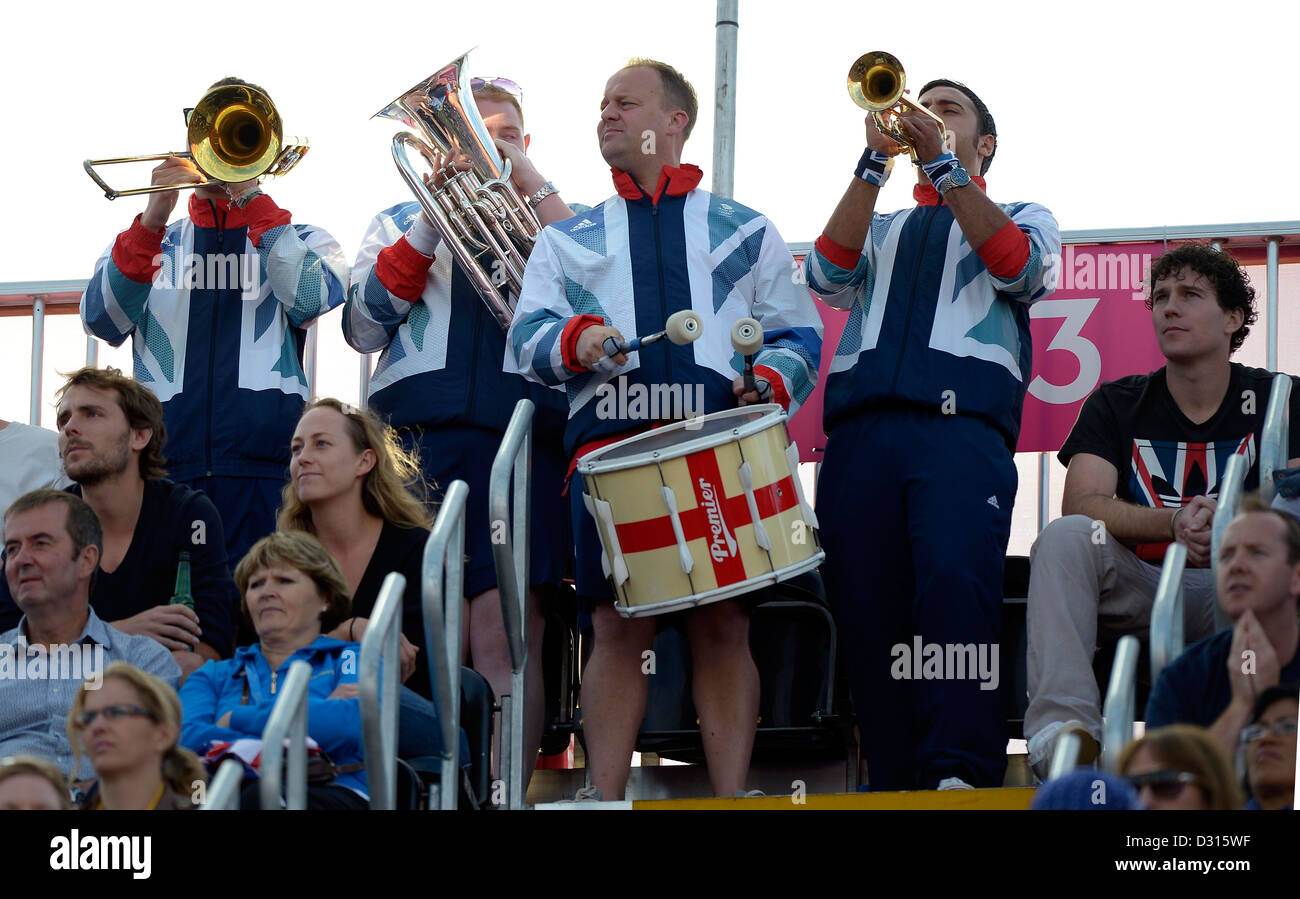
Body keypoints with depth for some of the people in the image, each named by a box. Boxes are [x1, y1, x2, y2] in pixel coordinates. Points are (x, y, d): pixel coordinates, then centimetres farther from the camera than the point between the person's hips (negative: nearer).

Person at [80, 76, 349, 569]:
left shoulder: (302, 242, 17)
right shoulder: (151, 242, 20)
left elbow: (309, 300, -7)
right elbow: (103, 322, 1)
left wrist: (251, 196, -6)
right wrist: (153, 220, -11)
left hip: (263, 471, -1)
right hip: (165, 468, 1)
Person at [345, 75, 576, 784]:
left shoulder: (547, 225, 23)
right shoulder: (399, 223, 24)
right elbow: (364, 327, 8)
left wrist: (532, 184, -1)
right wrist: (430, 224, 0)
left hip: (523, 439, -1)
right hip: (417, 436, 1)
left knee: (505, 634, -13)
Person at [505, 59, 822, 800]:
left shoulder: (746, 232, 20)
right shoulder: (568, 240, 22)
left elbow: (799, 336, 15)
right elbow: (525, 338, 10)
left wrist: (772, 379, -7)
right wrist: (574, 341, -12)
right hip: (610, 447, 0)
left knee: (724, 626, -6)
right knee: (620, 628, -7)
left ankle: (732, 798, -6)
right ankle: (606, 801, -6)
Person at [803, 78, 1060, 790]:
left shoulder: (1022, 217, 27)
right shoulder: (880, 230, 35)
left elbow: (1022, 269, 2)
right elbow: (828, 274, 12)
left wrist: (942, 162, 0)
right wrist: (877, 162, 5)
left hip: (961, 428, -4)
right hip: (860, 431, 4)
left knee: (955, 579, -27)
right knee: (865, 603, -10)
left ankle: (960, 772, -34)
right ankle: (893, 785, -10)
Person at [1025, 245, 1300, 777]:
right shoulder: (1116, 406, 8)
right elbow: (1081, 504, -8)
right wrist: (1175, 524, -27)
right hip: (1137, 589, 1)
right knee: (1065, 537, -27)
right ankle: (1064, 725, -44)